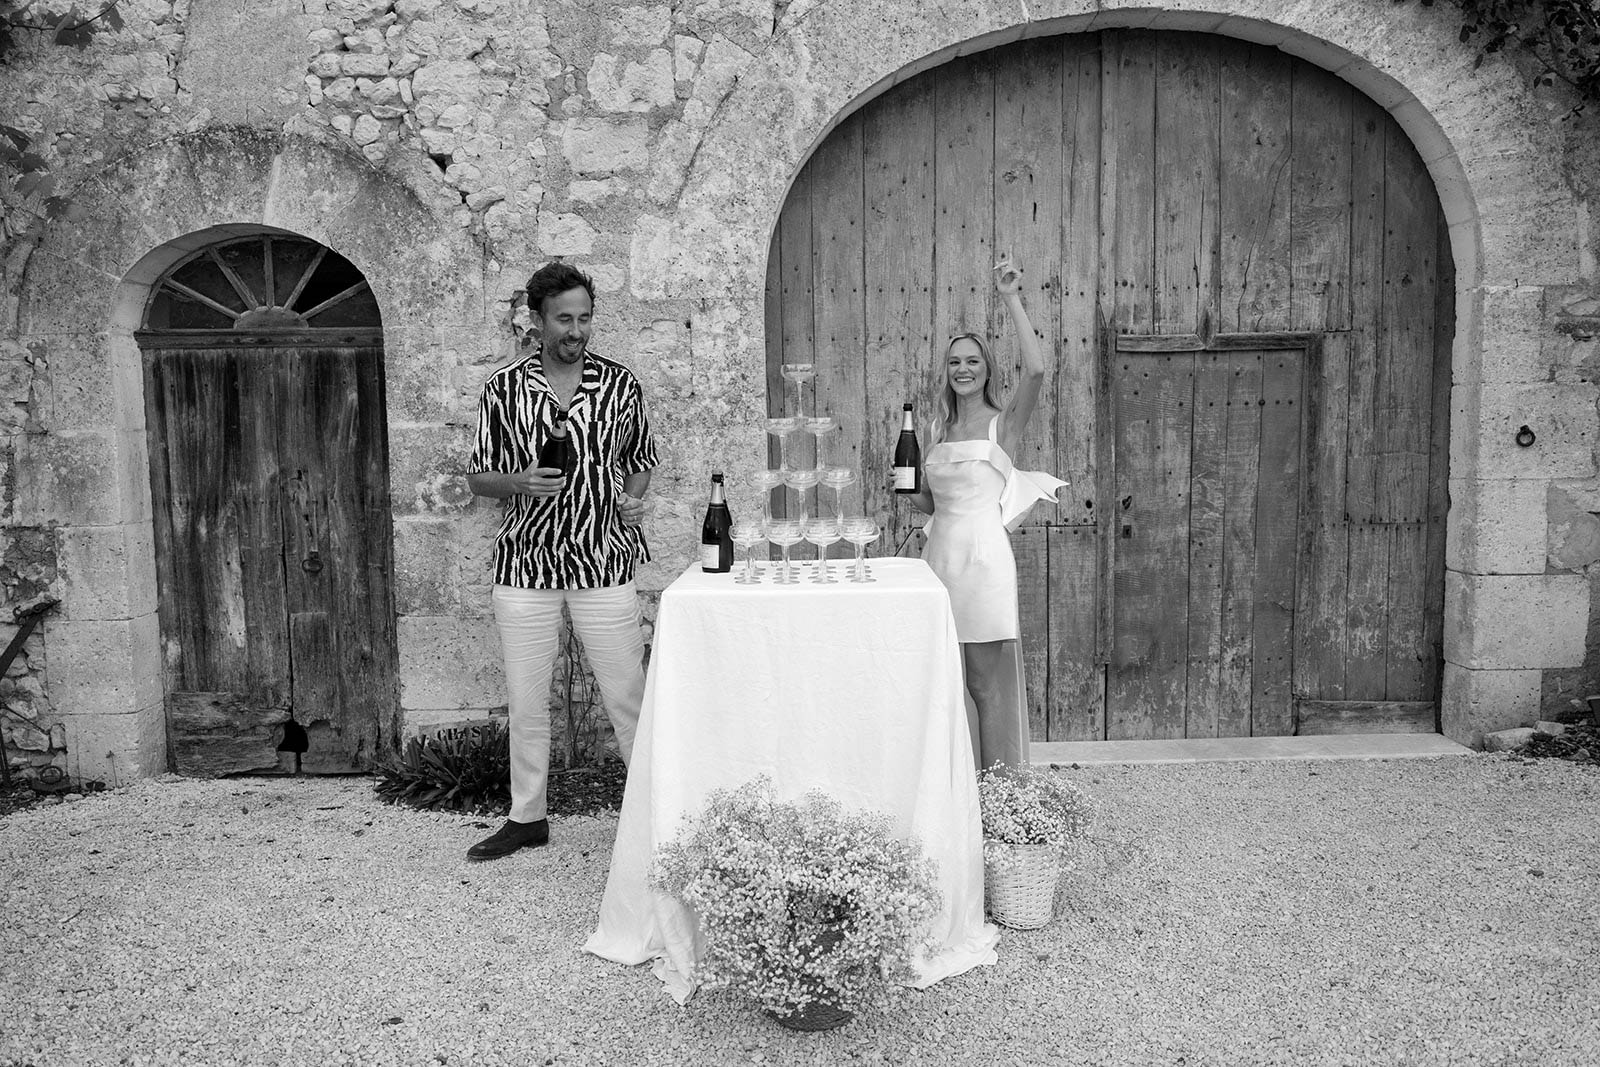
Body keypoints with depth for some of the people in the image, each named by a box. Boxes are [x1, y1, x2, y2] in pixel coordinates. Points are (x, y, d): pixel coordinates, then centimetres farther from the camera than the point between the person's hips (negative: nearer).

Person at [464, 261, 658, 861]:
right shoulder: (503, 389, 3)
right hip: (525, 562, 1)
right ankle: (527, 818, 26)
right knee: (525, 700, 10)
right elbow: (477, 477, 7)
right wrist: (519, 483, -14)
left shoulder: (620, 384, 3)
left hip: (604, 560, -1)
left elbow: (641, 459, 15)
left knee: (626, 696, 3)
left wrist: (634, 498, -6)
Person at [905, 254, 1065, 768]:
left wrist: (1012, 300, -17)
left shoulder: (1002, 422, -1)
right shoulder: (936, 428, 14)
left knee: (987, 679, 1)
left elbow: (1035, 370, -20)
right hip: (940, 552, 5)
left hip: (984, 556, -5)